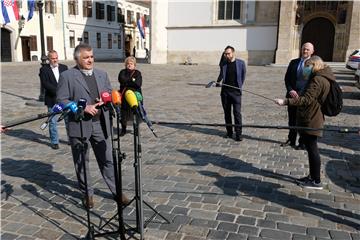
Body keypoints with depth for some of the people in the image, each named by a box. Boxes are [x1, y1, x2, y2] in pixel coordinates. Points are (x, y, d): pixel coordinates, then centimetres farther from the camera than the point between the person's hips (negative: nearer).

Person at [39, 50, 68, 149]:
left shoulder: (64, 67, 8)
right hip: (52, 99, -2)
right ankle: (54, 142, 15)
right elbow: (45, 84, -11)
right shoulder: (44, 69, -1)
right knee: (53, 122, 4)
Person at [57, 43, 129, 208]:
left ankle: (116, 191, 23)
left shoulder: (102, 74, 11)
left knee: (107, 160, 9)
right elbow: (61, 100, -8)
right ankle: (87, 194, 27)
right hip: (79, 126, -3)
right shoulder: (67, 76, -3)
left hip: (101, 125, 3)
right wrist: (83, 108, -18)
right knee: (81, 162, 10)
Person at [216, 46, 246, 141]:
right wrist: (218, 81, 7)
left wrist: (240, 86, 8)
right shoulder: (223, 64, 5)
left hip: (236, 91, -3)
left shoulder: (240, 63, -2)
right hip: (225, 91, 3)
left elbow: (243, 75, 9)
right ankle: (229, 132, 21)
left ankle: (238, 133, 0)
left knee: (237, 112, -7)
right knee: (227, 112, 9)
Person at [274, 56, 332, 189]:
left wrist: (286, 101, -34)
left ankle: (316, 182, 8)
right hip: (312, 119, 11)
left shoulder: (317, 79, -18)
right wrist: (298, 97, 9)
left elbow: (307, 99, -28)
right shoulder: (323, 78, 16)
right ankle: (312, 176, 29)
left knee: (312, 149, -2)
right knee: (311, 149, 18)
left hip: (310, 121, -11)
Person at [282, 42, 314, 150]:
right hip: (292, 95, 4)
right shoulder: (293, 62, 9)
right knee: (292, 120, 14)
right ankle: (291, 140, 28)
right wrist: (290, 90, -7)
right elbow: (287, 78, 9)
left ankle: (302, 143, 18)